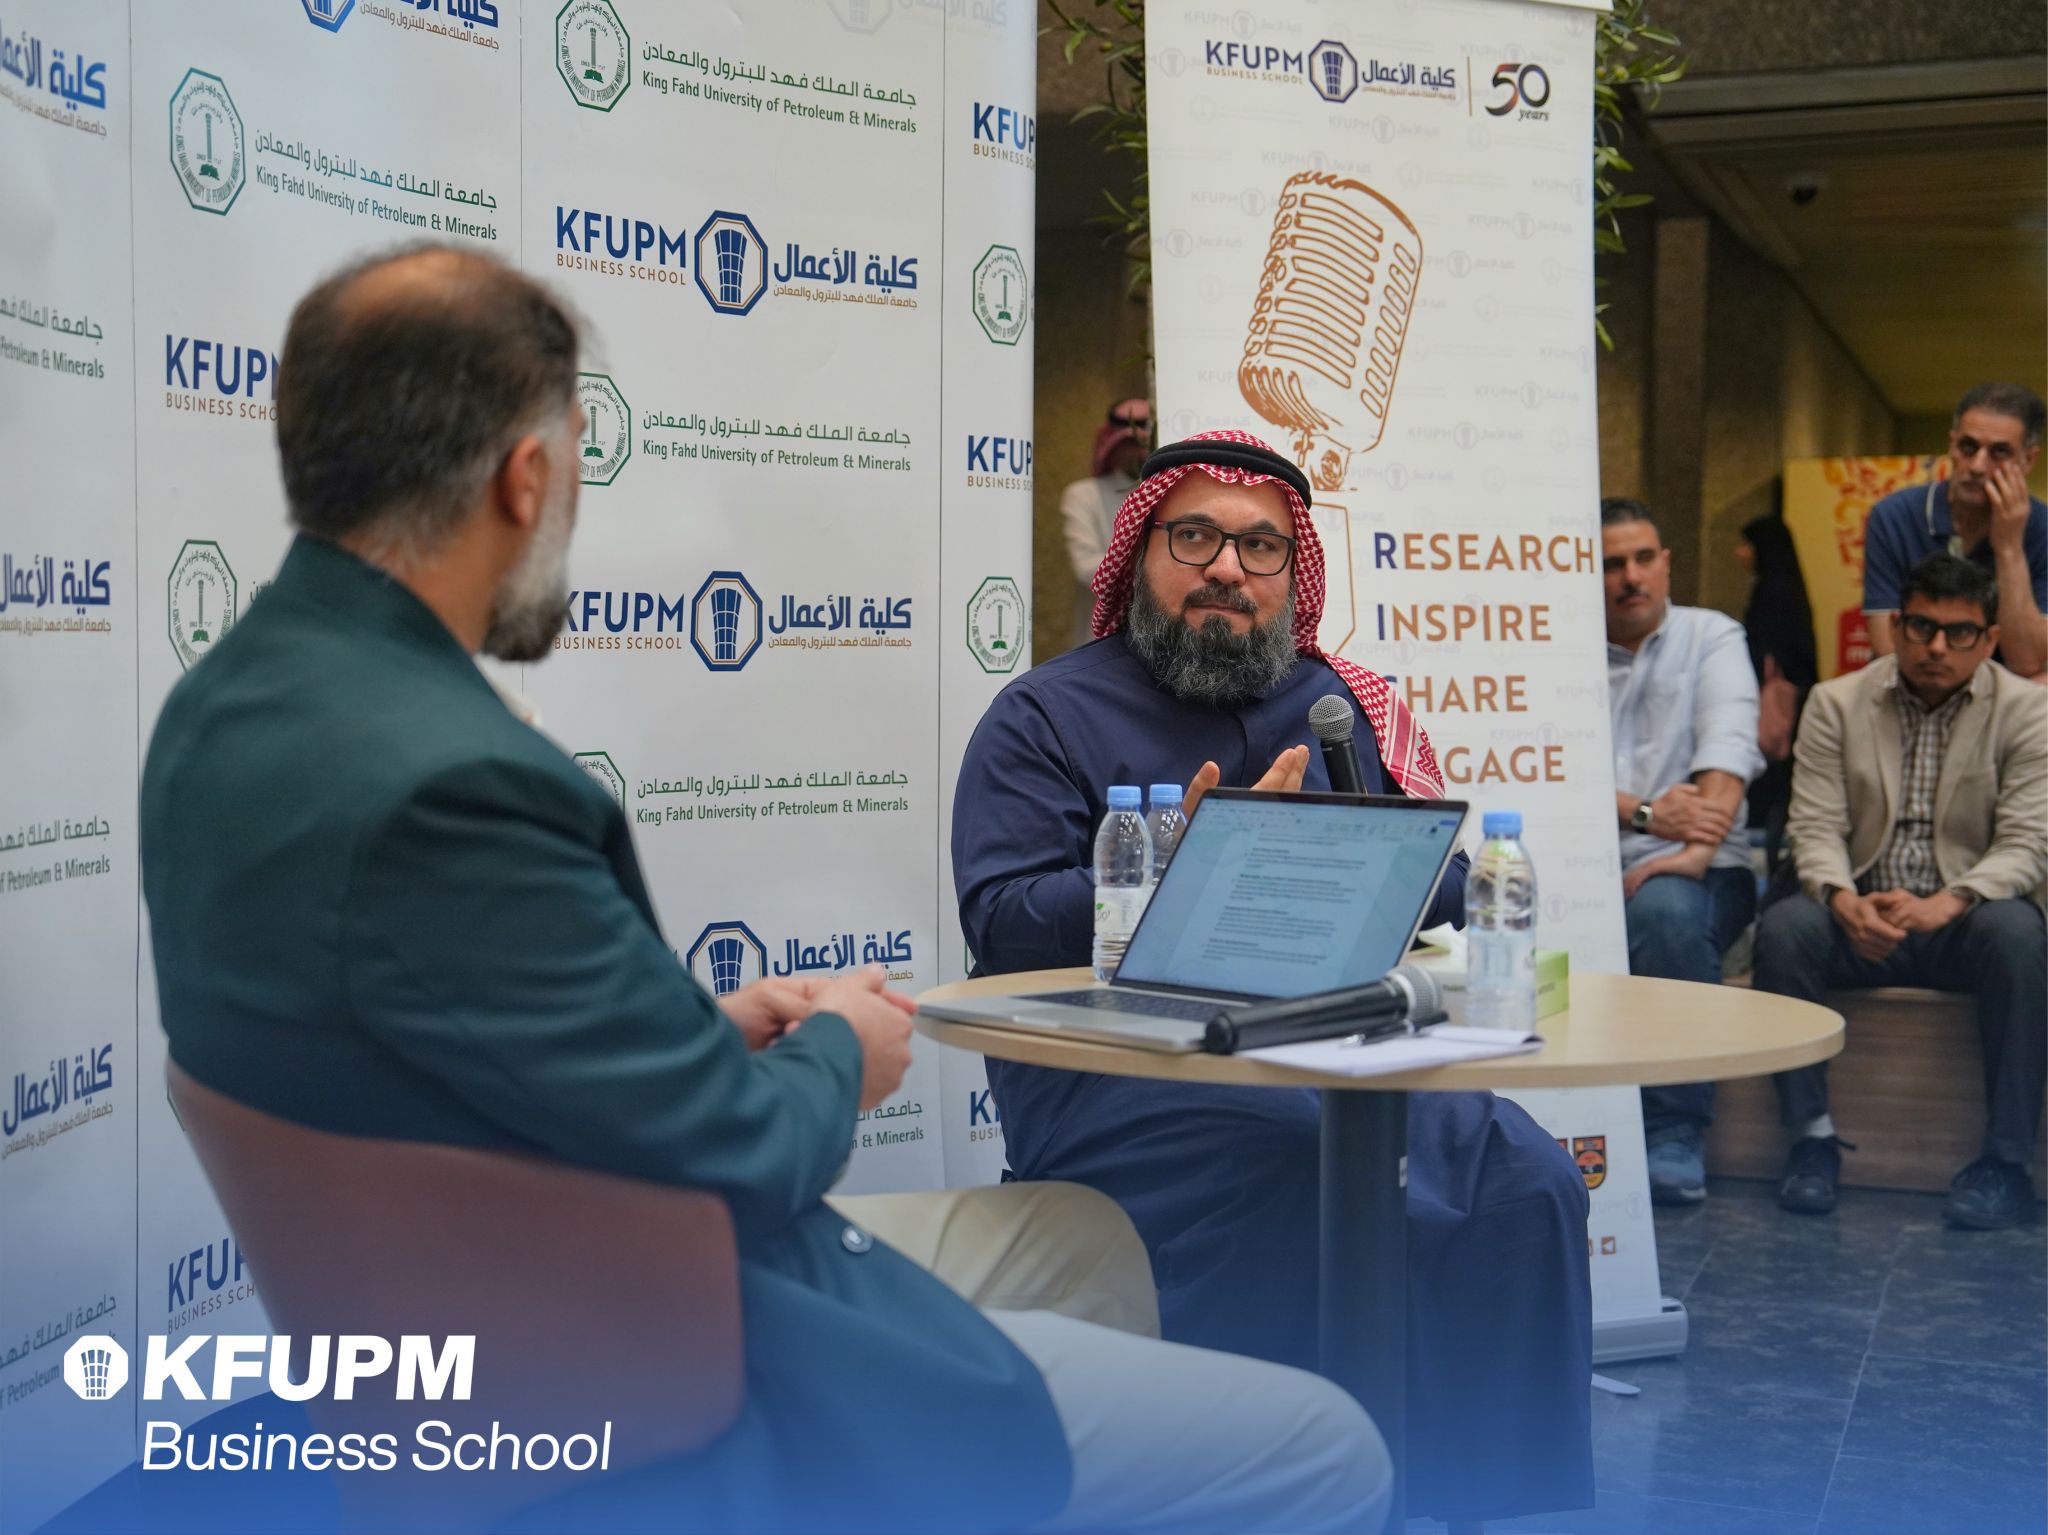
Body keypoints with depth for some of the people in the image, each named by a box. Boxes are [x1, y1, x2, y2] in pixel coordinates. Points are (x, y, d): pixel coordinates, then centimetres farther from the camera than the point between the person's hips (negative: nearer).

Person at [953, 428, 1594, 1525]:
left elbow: (1443, 890, 13)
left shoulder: (1342, 703, 19)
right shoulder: (1046, 718, 6)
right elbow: (1003, 926, -7)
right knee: (1311, 1178, -31)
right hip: (1114, 1079, -4)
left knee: (1523, 1184, -18)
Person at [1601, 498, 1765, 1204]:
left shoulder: (1711, 636, 9)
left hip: (1693, 871, -1)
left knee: (1664, 908, -36)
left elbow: (1728, 748, -7)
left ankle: (1675, 1139, -24)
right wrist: (1644, 814, -16)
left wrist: (1695, 851, -24)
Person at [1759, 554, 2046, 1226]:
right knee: (1784, 924, -29)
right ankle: (1813, 1138, -19)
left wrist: (1943, 905, -28)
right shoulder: (1835, 703, 5)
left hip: (1963, 920, -1)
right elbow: (1815, 827, -3)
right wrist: (1845, 902, -26)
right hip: (1858, 918, 1)